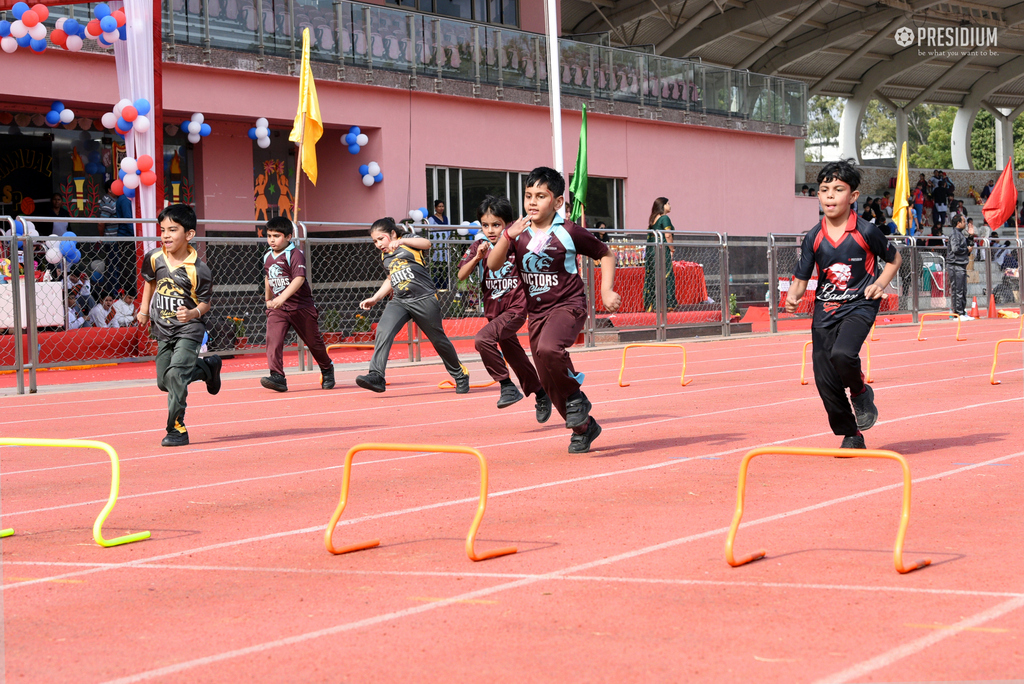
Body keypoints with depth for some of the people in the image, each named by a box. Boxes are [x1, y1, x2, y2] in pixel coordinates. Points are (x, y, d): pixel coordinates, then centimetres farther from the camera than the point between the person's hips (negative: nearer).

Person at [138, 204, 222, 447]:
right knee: (163, 381, 12)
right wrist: (144, 308, 18)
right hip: (163, 329, 6)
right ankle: (208, 367, 37)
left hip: (189, 329, -6)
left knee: (176, 374, -22)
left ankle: (177, 429, -13)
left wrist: (193, 313, -29)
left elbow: (205, 303, -10)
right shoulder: (154, 258, -6)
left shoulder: (199, 270, -20)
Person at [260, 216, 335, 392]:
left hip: (301, 306, -5)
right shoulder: (267, 257, 9)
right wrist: (268, 299, 33)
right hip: (277, 308, 5)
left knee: (314, 341, 9)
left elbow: (299, 279, -26)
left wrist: (282, 298, -37)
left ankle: (327, 369, 33)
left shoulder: (295, 254, -14)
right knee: (273, 340, -17)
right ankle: (277, 376, -22)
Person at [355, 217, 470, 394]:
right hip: (400, 301, 5)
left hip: (424, 299, -5)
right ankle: (376, 376, -30)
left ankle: (460, 376, 30)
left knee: (438, 340, 8)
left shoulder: (409, 244, -1)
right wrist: (375, 298, 23)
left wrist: (402, 241, -35)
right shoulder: (385, 257, 18)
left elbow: (426, 243, -23)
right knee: (383, 331, -23)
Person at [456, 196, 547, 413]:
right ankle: (541, 395, 33)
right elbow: (461, 275, -10)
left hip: (515, 309, -6)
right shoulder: (478, 247, 0)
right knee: (513, 355, 16)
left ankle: (507, 386, -14)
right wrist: (477, 257, -24)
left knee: (483, 339, -25)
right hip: (494, 312, 6)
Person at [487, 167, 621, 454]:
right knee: (549, 382, 7)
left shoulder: (569, 232, -10)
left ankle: (576, 395, -8)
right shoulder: (517, 231, 1)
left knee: (548, 349, -34)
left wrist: (607, 291, -8)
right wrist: (507, 237, -25)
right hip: (536, 311, 5)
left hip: (568, 304, -5)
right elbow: (493, 265, -10)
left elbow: (606, 254, 3)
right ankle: (584, 427, 27)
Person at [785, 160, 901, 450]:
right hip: (825, 310, 4)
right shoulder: (814, 238, 0)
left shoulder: (866, 232, -8)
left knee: (842, 353, -32)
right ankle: (851, 436, 21)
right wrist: (793, 296, -18)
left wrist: (880, 284, -7)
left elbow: (894, 258, 9)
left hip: (859, 306, -4)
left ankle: (861, 392, 2)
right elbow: (801, 277, 3)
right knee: (825, 381, 0)